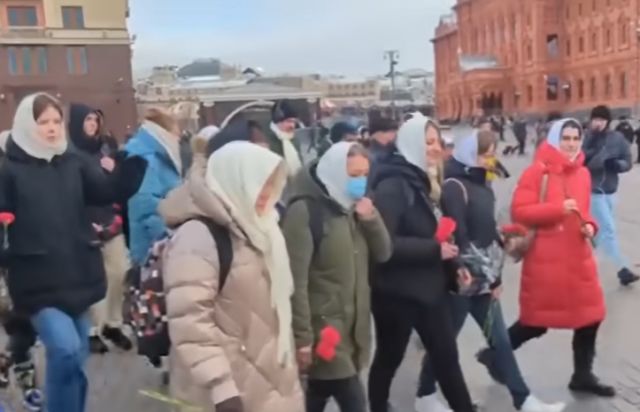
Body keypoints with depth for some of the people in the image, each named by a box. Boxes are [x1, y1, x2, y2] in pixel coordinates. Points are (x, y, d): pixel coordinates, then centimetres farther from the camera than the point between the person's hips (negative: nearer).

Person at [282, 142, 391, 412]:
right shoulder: (305, 211, -15)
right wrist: (302, 336, -19)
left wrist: (371, 219, -8)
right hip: (323, 327, -7)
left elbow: (383, 254, 10)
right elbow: (296, 279, -19)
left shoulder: (353, 208, 11)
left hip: (352, 326, 8)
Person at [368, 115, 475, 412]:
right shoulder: (392, 186, -16)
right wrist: (435, 250, -22)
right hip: (397, 293, -8)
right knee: (388, 360, 10)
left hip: (430, 287, 8)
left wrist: (452, 268, 8)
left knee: (447, 357, 13)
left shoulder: (424, 181, 12)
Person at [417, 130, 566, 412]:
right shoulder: (454, 187, -16)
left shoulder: (482, 185, 11)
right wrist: (490, 278, -13)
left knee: (500, 340, 12)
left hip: (483, 279, 8)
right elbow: (459, 238, -20)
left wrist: (494, 275, 8)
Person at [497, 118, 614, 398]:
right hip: (545, 260, -6)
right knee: (537, 321, 3)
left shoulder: (583, 173, 9)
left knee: (590, 315, 11)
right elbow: (519, 211, -17)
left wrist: (590, 225, 0)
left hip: (578, 257, 7)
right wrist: (558, 208, -24)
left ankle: (583, 376, 29)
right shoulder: (538, 171, -11)